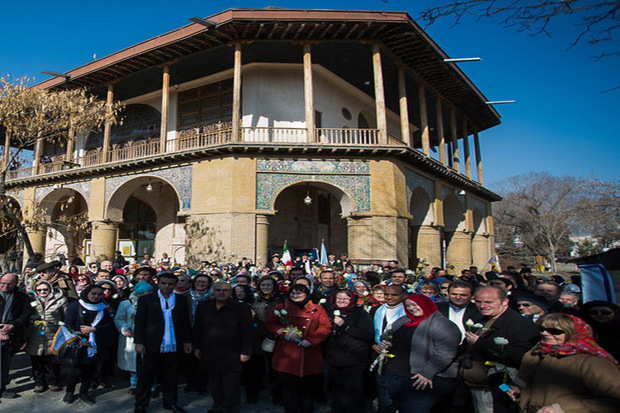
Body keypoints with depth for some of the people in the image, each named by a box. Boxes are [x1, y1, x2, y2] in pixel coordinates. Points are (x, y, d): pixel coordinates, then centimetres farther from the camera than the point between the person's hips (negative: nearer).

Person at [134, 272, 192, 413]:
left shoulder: (181, 300, 6)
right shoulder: (146, 299, 0)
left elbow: (185, 322, 9)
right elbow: (139, 322, -2)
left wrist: (187, 341, 6)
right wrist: (139, 342, -8)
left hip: (173, 346, 2)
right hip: (152, 346, -2)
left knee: (170, 377, 12)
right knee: (146, 376, 10)